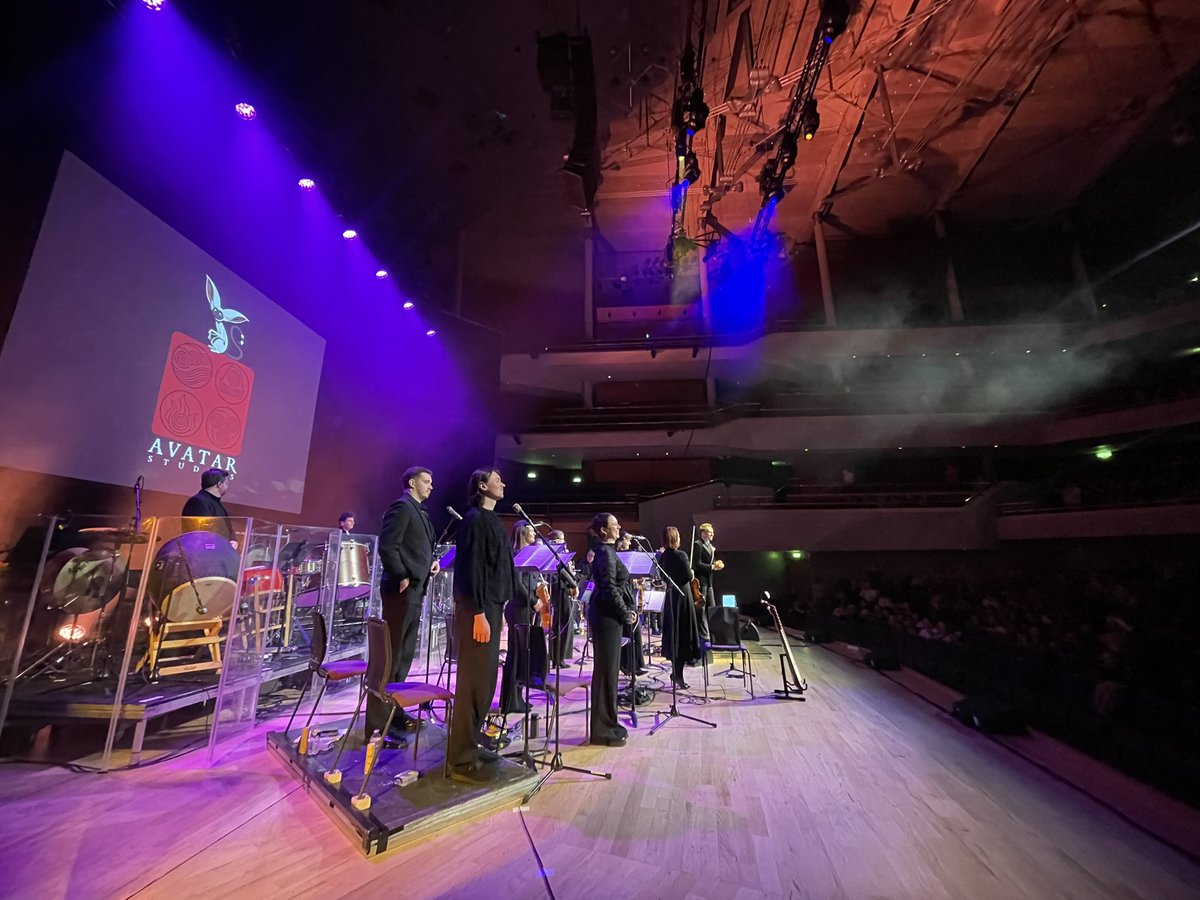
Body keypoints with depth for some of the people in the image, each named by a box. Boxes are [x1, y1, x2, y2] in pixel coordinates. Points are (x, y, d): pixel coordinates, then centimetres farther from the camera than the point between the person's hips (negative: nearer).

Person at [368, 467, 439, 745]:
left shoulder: (420, 511, 18)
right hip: (402, 590, -10)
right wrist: (402, 577, -18)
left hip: (415, 590, 10)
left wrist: (430, 562, 7)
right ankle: (377, 724, 5)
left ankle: (393, 711, 28)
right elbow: (387, 546, -20)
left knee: (405, 654, 16)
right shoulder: (401, 507, -11)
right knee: (390, 654, -4)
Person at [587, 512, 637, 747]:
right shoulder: (605, 552, -16)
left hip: (608, 614, 10)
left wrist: (629, 610, 8)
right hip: (606, 615, -10)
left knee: (609, 668, 16)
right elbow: (609, 589, -21)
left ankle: (607, 723, 28)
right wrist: (626, 614, -10)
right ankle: (602, 729, 10)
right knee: (606, 670, -1)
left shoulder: (608, 551, 14)